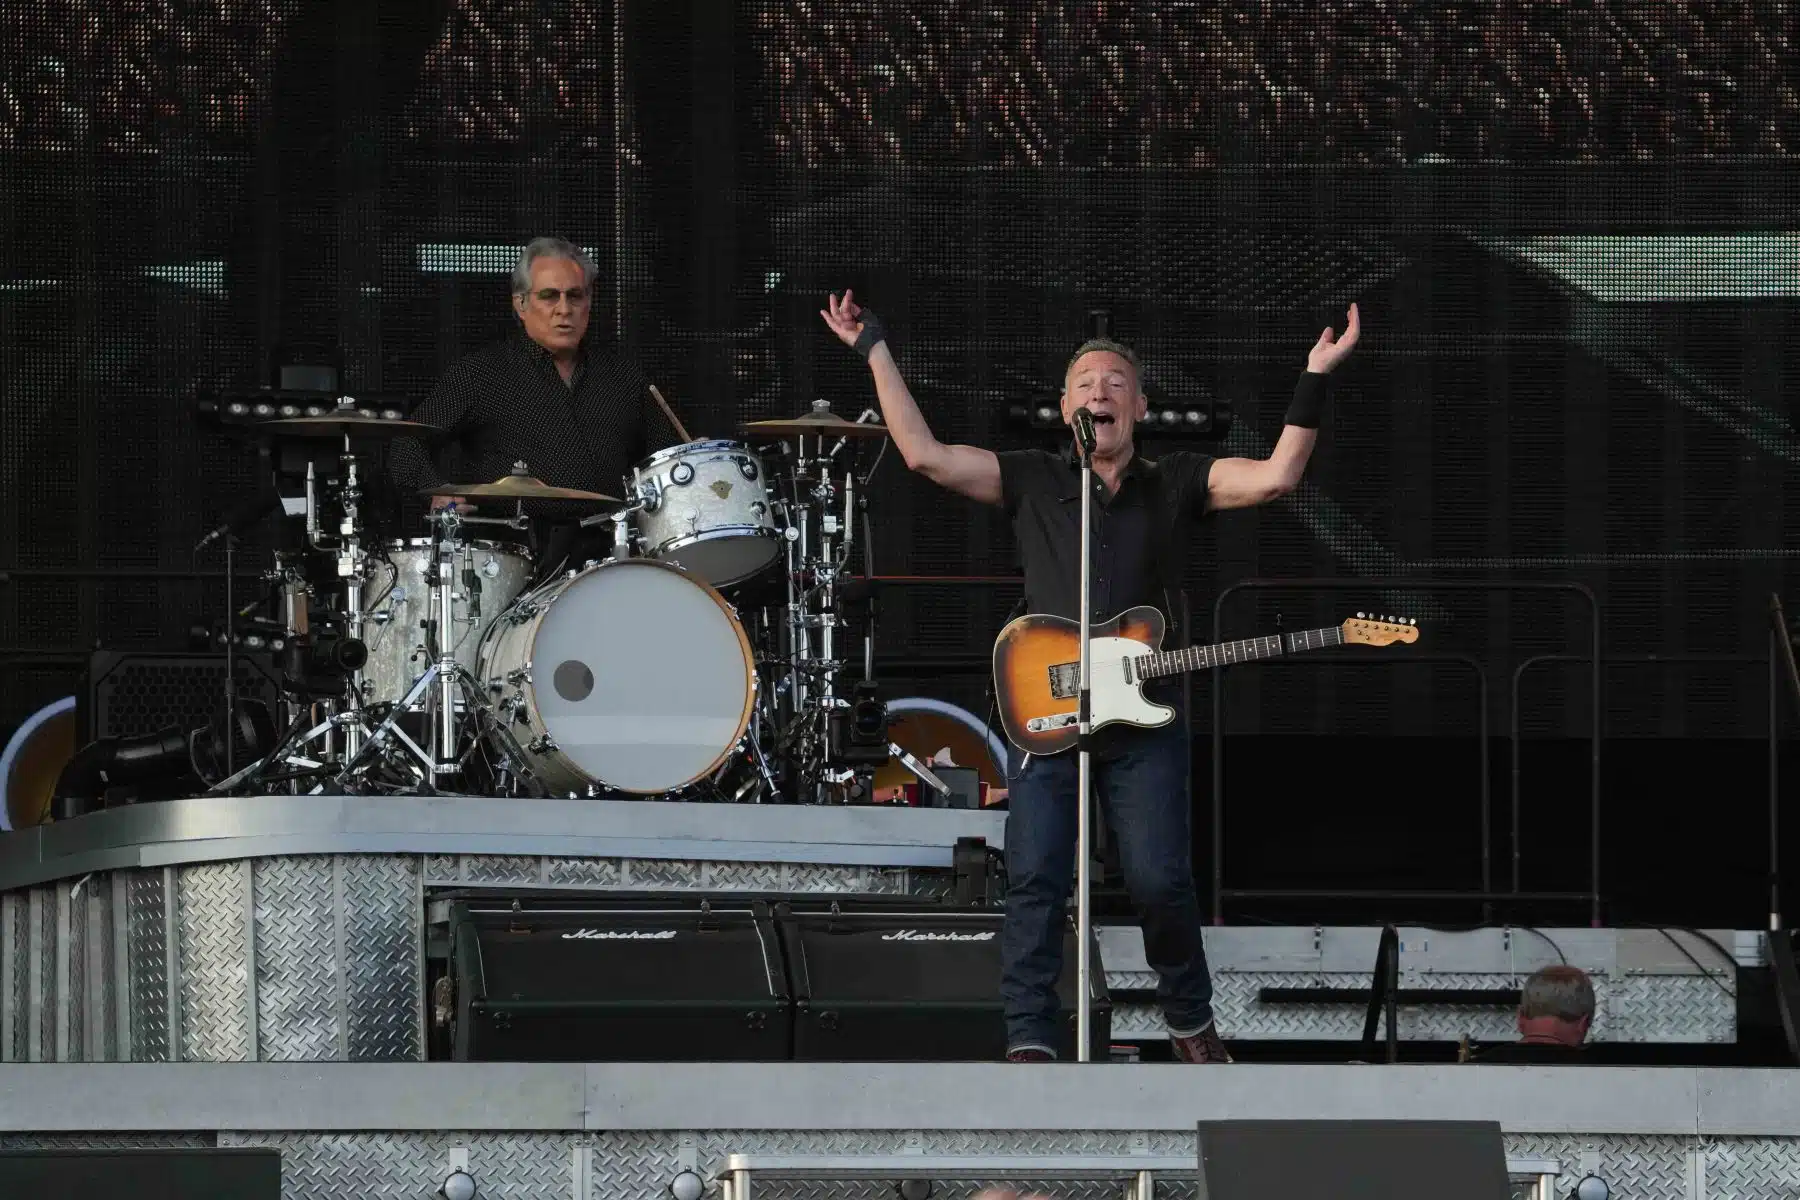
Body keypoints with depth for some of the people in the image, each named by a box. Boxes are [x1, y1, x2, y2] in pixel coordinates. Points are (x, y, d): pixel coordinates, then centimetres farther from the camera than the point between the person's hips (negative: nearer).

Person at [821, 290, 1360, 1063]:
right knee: (1034, 881, -8)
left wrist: (1314, 381, -10)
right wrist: (876, 352, -1)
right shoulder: (1031, 480, 9)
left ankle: (1190, 1021, 15)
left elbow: (1276, 476, -3)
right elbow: (923, 454, 0)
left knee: (1161, 881, -6)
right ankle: (1029, 1042, -4)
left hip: (1145, 720, 0)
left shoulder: (1176, 485, 9)